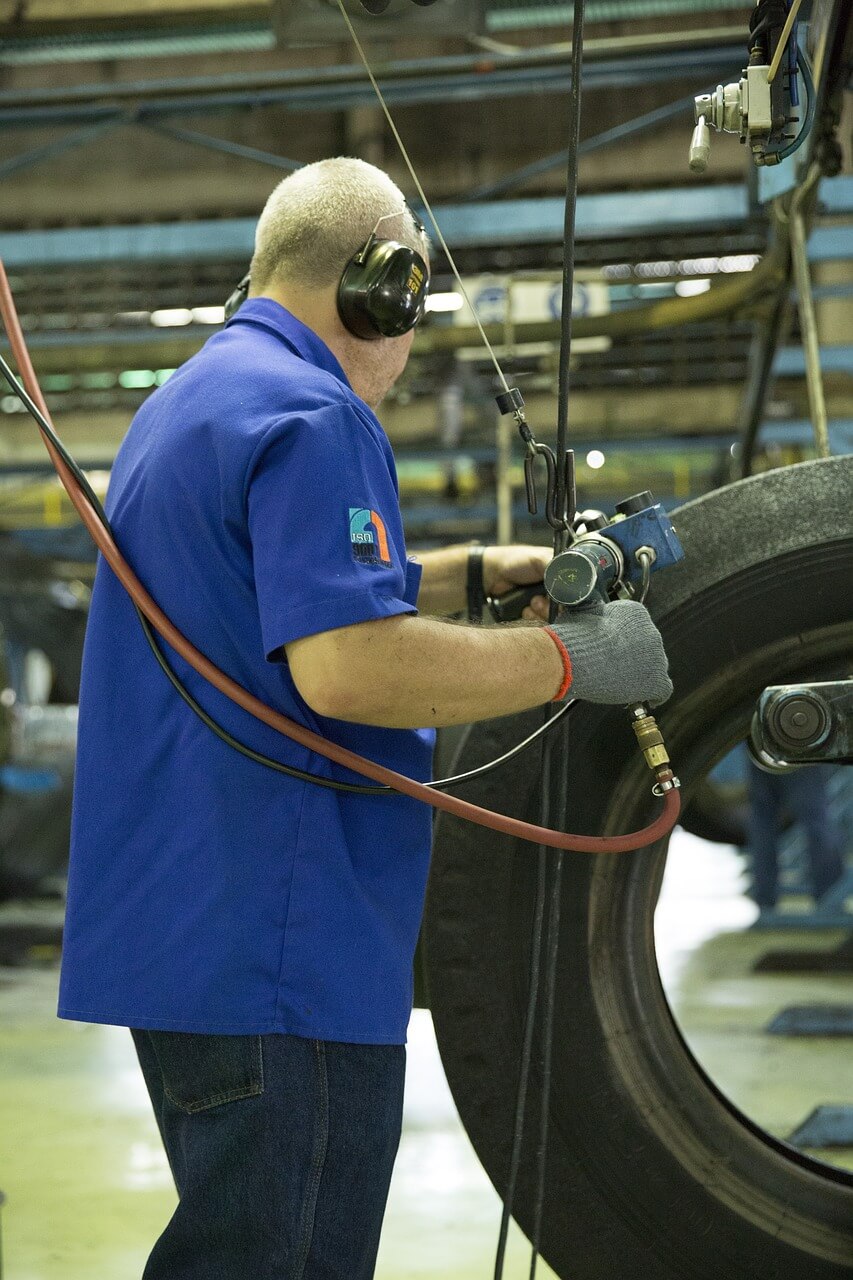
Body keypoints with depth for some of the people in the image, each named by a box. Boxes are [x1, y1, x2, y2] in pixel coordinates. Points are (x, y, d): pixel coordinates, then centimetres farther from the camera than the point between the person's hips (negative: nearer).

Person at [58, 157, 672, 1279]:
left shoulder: (190, 400, 20)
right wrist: (572, 659, -15)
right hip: (275, 952, -10)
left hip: (178, 926, 10)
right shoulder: (311, 415, -14)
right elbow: (348, 667, -25)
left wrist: (470, 575, 24)